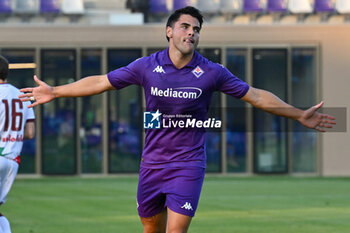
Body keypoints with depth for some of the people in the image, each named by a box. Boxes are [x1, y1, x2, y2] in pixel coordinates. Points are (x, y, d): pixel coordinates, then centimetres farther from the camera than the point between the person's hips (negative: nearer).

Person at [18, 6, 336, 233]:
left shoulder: (211, 73, -5)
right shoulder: (147, 67, -2)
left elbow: (256, 96, 2)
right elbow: (101, 82, 6)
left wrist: (299, 115, 0)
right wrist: (54, 92, 7)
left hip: (188, 166, -2)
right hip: (152, 165, 2)